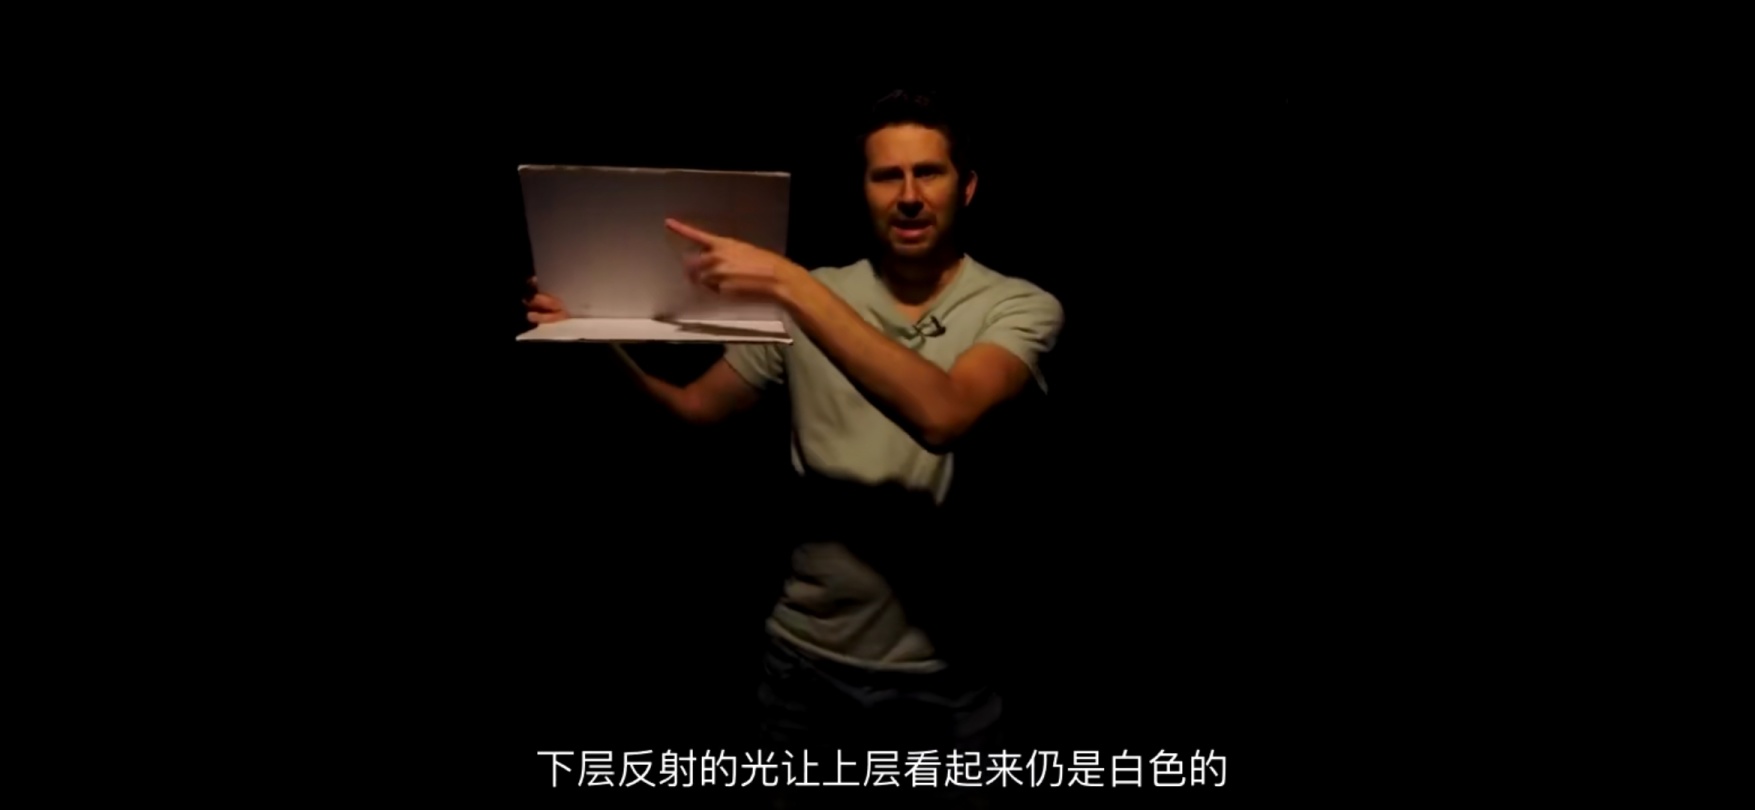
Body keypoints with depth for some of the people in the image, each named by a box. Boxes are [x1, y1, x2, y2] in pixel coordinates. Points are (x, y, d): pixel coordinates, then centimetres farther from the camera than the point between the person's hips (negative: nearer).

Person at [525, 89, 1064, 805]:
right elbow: (696, 408, 3)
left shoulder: (1021, 307, -9)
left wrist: (791, 283, -30)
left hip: (950, 671, -2)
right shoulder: (809, 301, 3)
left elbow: (941, 414, -28)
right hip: (807, 657, 3)